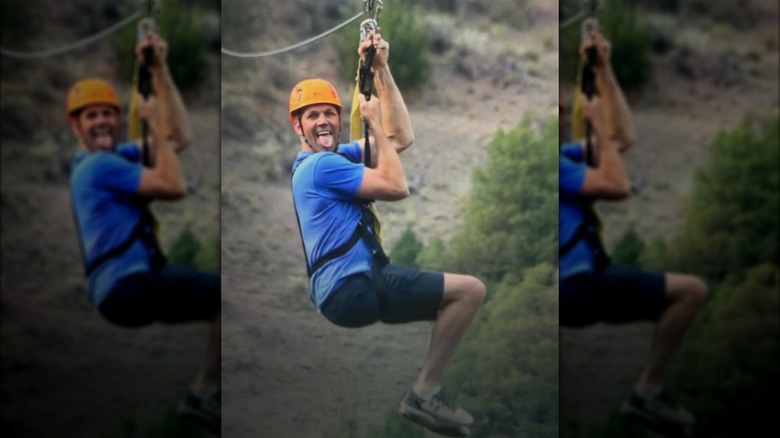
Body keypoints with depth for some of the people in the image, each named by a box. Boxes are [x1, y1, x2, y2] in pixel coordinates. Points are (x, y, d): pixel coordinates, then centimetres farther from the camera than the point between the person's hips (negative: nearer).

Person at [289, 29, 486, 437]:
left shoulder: (334, 156, 16)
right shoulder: (323, 164, -15)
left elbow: (402, 138, 13)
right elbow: (396, 186, -15)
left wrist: (381, 70, 8)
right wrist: (374, 122, -7)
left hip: (345, 286, 11)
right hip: (351, 288, -11)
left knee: (455, 294, 25)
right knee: (469, 289, -13)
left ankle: (428, 388, 19)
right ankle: (424, 393, -8)